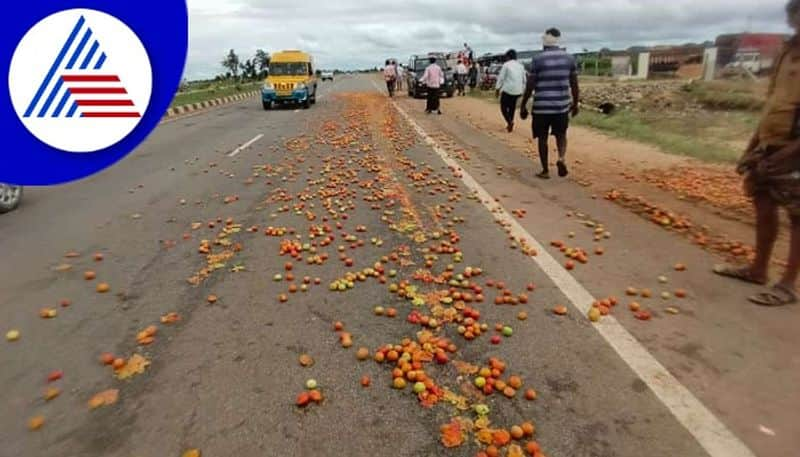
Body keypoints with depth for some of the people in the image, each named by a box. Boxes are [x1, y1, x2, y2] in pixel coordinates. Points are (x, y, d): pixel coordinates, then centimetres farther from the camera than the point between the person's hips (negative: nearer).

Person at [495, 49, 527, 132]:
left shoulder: (506, 65, -4)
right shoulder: (521, 66, 12)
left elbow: (501, 78, -7)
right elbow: (524, 80, 14)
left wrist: (497, 89, -1)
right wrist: (522, 90, 21)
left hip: (507, 90, -5)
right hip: (518, 91, 5)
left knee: (503, 107, 4)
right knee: (512, 107, 18)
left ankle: (509, 122, -18)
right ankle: (510, 124, 21)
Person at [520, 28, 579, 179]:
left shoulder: (538, 59, -7)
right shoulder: (569, 58, 4)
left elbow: (530, 85, -7)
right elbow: (574, 84, 6)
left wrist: (523, 106, 1)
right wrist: (575, 103, 18)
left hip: (541, 106, -3)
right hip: (562, 104, 3)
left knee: (542, 137, 9)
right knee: (561, 134, 19)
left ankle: (545, 171, 14)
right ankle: (562, 158, -8)